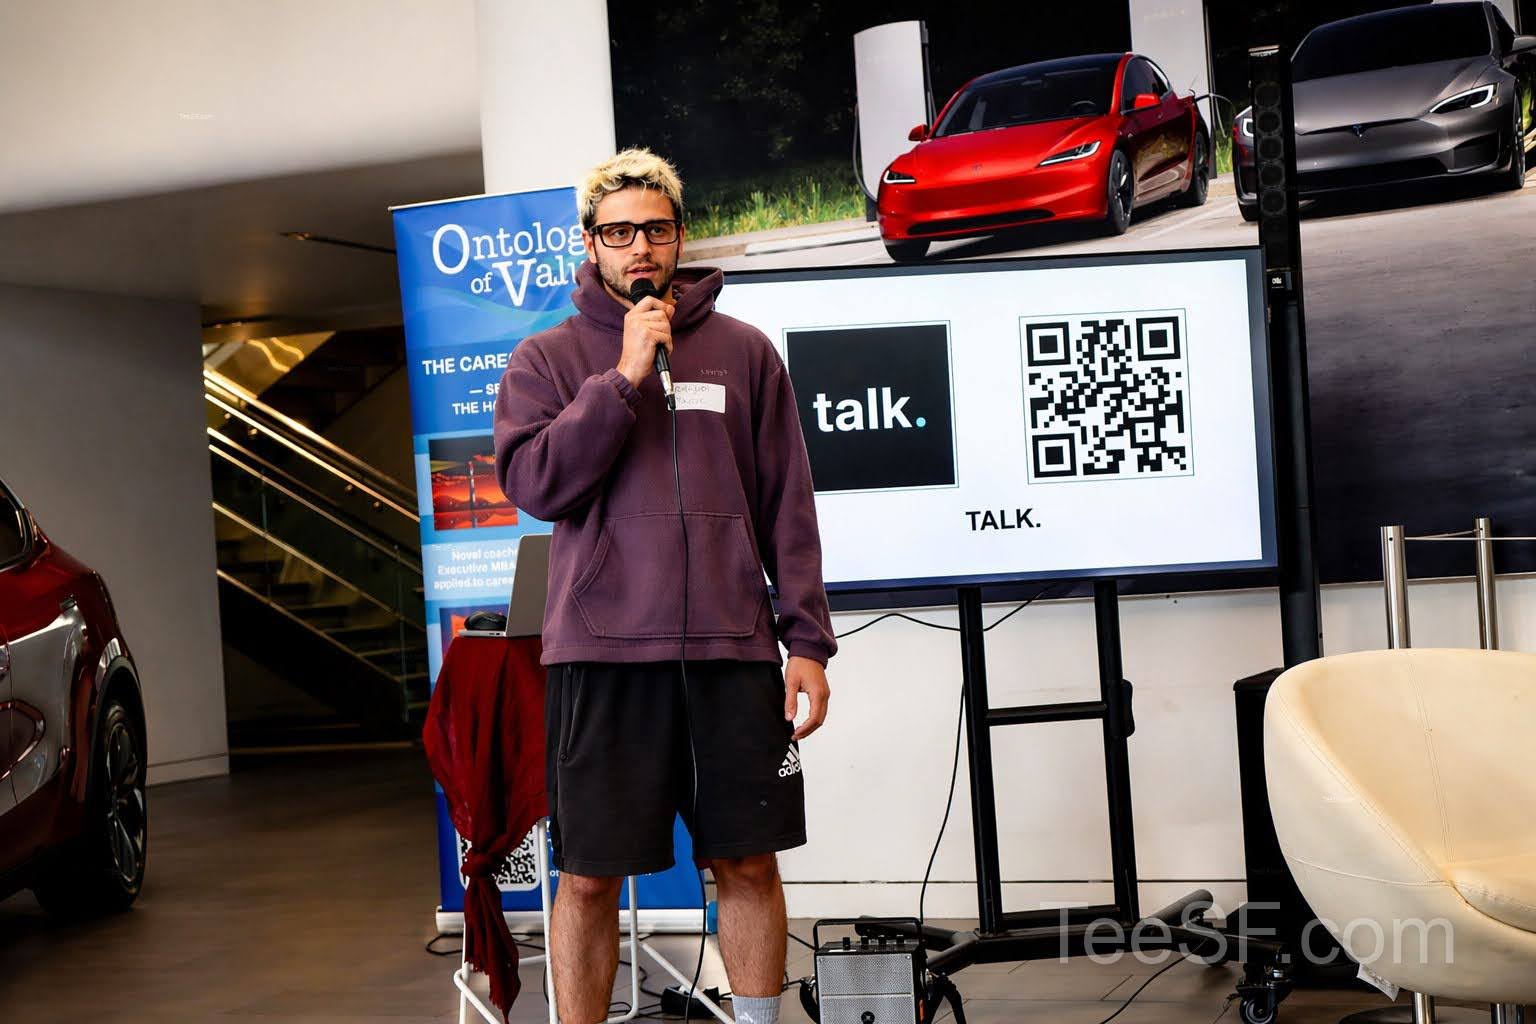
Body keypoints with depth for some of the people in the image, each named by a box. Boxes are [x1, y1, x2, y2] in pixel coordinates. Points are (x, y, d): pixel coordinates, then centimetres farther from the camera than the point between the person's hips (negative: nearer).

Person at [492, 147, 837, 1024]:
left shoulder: (744, 351, 10)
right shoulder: (547, 359, 7)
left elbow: (789, 506, 9)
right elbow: (534, 483, -7)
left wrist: (808, 641, 3)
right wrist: (623, 378, -12)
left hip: (734, 648, 1)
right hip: (602, 648, -1)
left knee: (749, 863, 7)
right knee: (589, 877, 3)